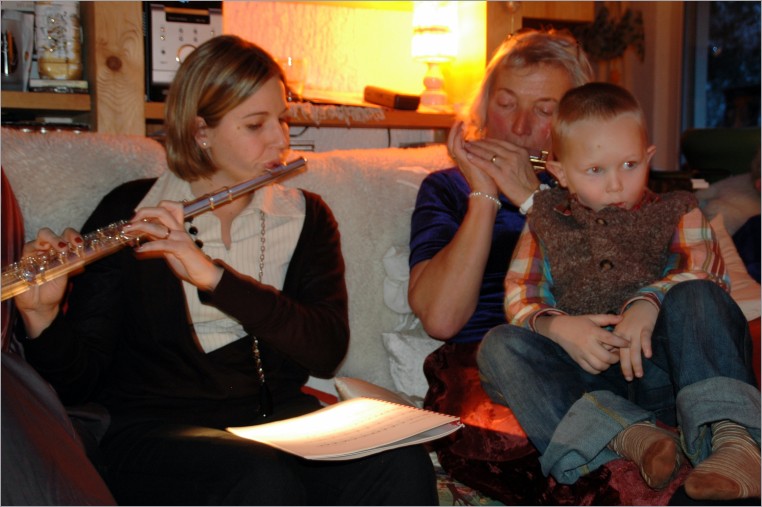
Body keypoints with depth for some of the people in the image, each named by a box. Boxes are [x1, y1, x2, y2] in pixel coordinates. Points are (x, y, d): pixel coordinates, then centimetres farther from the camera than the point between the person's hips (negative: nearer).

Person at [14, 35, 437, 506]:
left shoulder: (306, 217, 10)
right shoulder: (129, 214, 1)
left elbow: (328, 348, -8)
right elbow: (77, 381, -1)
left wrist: (214, 276, -19)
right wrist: (43, 316, -23)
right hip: (157, 427, -3)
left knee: (400, 462, -26)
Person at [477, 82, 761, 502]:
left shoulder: (676, 212, 16)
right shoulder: (547, 221, 19)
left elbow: (704, 269, -4)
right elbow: (519, 297, 9)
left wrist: (648, 302, -25)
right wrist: (558, 327, -15)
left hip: (663, 367, -1)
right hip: (589, 373, 1)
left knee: (696, 296, -27)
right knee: (500, 345, -22)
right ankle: (629, 435, -41)